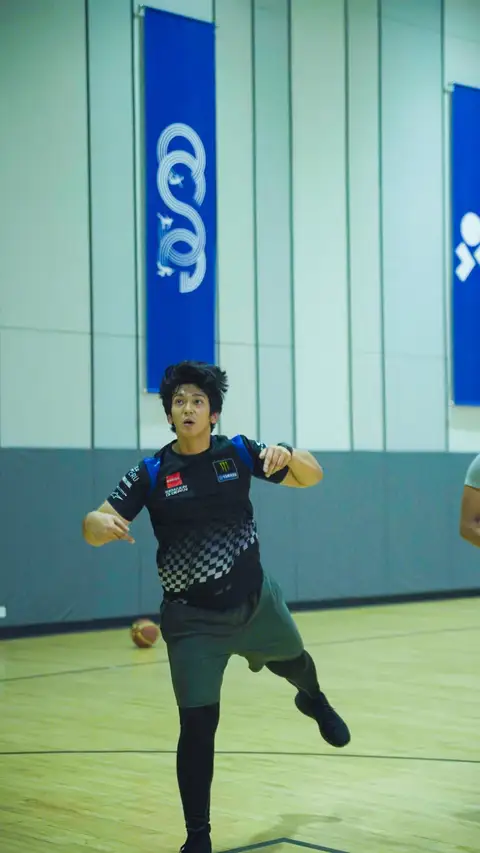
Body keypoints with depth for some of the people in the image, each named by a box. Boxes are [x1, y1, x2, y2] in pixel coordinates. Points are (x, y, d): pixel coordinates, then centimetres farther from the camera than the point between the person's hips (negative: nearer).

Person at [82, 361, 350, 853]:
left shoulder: (238, 452, -7)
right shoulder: (151, 473, -11)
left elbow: (311, 477, -3)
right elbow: (95, 526, -17)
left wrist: (287, 456, -26)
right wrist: (101, 523, -42)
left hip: (255, 600, 3)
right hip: (193, 620, -3)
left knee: (293, 663, 28)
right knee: (197, 725, -10)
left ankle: (314, 701, 67)